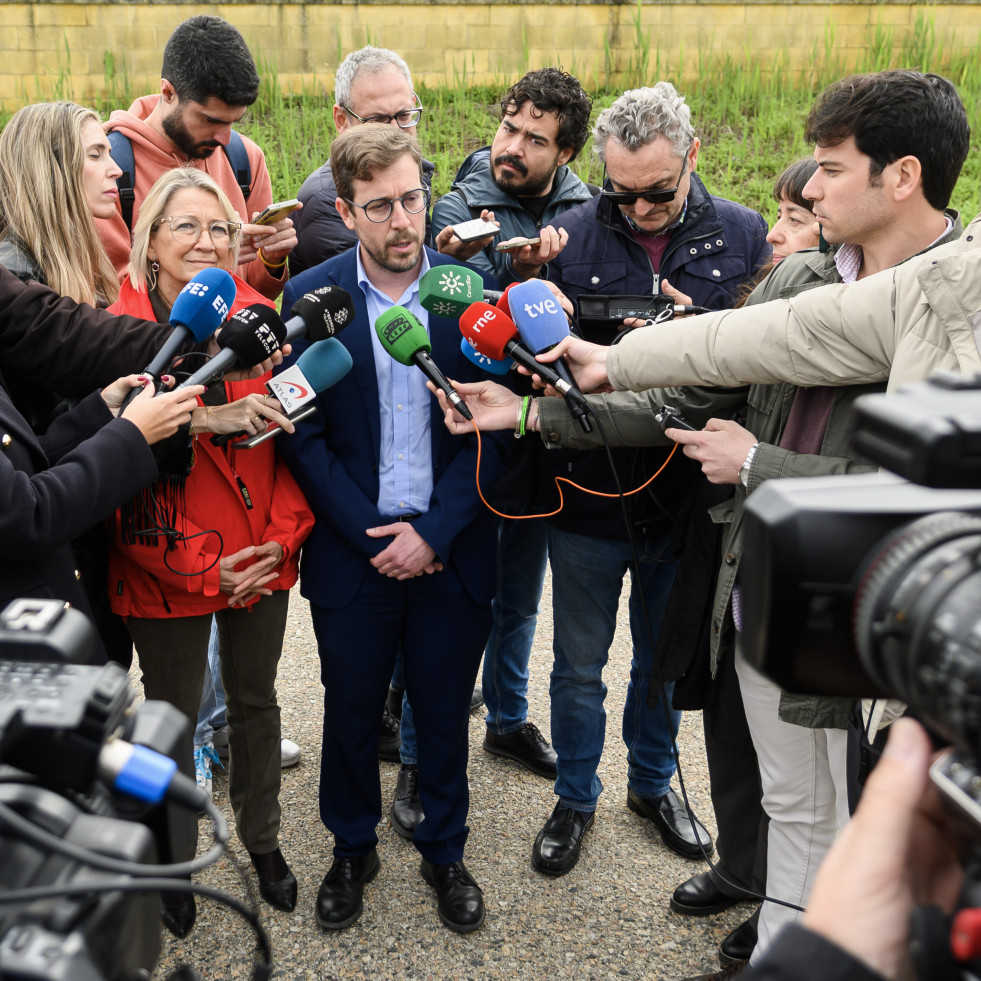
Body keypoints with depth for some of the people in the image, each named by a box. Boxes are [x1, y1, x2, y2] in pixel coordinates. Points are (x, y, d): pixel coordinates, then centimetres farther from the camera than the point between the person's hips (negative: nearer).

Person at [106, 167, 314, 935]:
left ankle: (263, 840, 42)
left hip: (263, 559, 3)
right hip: (168, 574, -3)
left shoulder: (259, 322, -2)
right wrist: (203, 570, -14)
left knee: (256, 700, 20)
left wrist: (283, 537, -9)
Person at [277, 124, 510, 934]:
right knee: (350, 712, 14)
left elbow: (492, 426, -4)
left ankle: (445, 852, 36)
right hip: (351, 552, 0)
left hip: (452, 551, 0)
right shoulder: (309, 297, -5)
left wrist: (434, 532, -12)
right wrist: (373, 534, -11)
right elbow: (305, 437, -5)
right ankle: (352, 851, 37)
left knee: (444, 712, 13)